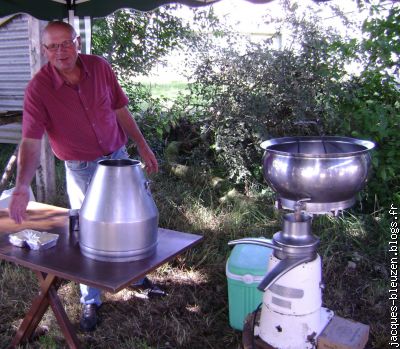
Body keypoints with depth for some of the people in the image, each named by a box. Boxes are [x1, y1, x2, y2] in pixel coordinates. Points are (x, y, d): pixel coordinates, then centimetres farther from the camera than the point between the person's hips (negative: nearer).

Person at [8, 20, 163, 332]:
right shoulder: (38, 88, -18)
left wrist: (143, 146, 4)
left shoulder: (99, 67, -8)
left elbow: (120, 110, 2)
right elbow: (31, 142, -23)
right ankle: (90, 301, 28)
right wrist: (22, 186, -36)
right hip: (81, 170, -3)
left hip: (119, 157, 4)